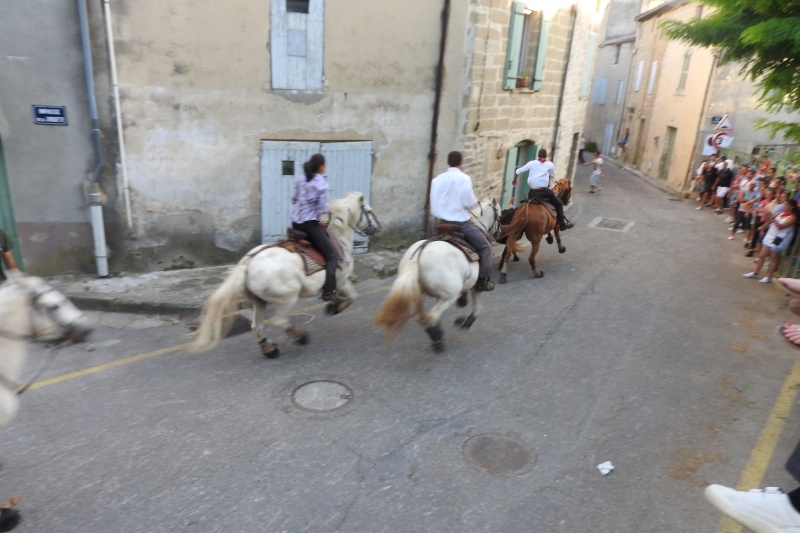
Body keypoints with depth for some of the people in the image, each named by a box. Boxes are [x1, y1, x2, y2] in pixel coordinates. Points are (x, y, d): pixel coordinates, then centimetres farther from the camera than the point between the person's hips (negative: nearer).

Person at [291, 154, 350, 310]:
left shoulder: (300, 179, 10)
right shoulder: (321, 182, -10)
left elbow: (294, 199, 17)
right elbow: (323, 208, -14)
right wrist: (329, 207, 6)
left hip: (295, 223, 8)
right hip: (310, 224, -8)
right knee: (332, 255, -10)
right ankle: (329, 292, -25)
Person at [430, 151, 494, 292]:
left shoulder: (437, 179, 5)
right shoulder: (464, 178, -10)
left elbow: (434, 203, 7)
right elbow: (468, 202, -13)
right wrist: (475, 200, 8)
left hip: (443, 222, 6)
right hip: (461, 222, -6)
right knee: (485, 247, 6)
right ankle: (483, 281, 3)